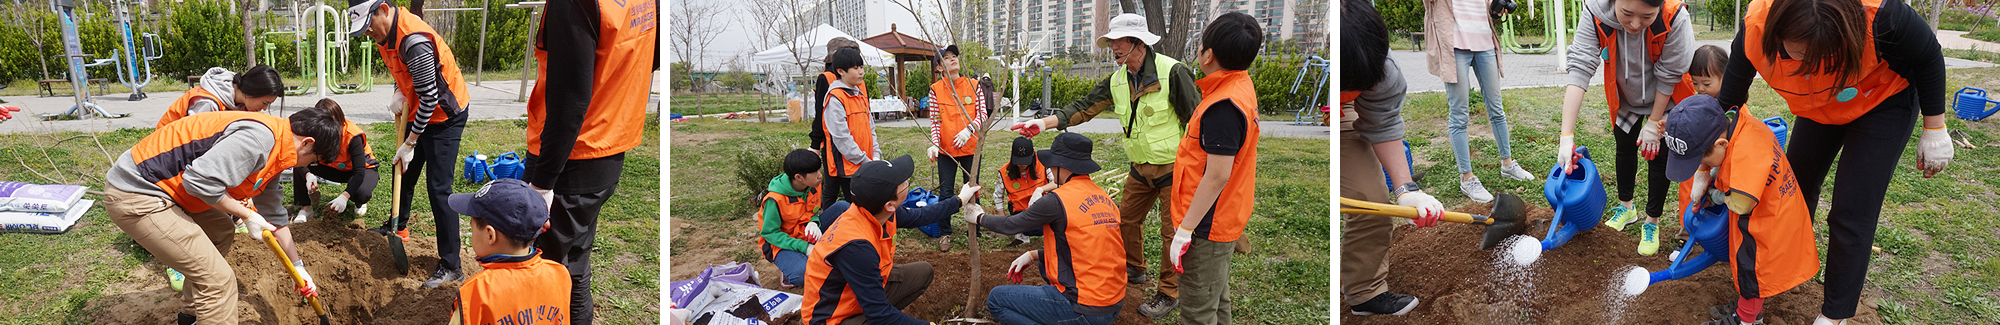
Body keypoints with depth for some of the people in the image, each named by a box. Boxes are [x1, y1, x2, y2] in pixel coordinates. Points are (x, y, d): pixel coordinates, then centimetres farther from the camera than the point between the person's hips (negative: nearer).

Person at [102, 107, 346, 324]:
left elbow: (275, 218, 25)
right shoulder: (259, 137, -21)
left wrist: (298, 269, 31)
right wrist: (246, 214, -13)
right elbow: (201, 179, -29)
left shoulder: (273, 156, 13)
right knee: (217, 279, -11)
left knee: (222, 232, 30)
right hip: (134, 197, -11)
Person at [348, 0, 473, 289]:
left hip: (445, 115, -9)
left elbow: (430, 97, -27)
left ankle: (450, 266, -8)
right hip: (419, 111, 9)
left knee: (438, 188, -12)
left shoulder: (414, 40, -32)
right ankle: (398, 227, 48)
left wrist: (410, 144, -18)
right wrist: (399, 93, -5)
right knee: (404, 170, 23)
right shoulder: (385, 30, -2)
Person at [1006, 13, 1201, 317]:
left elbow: (1196, 118, -17)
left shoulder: (1173, 72, -20)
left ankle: (1168, 293, 10)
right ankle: (1133, 270, 39)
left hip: (1174, 167, -7)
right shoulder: (1117, 81, 2)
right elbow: (1085, 107, 1)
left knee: (1173, 231, -1)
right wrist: (1044, 123, -10)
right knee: (1127, 220, 16)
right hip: (1140, 167, 7)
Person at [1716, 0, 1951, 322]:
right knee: (1796, 185, 18)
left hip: (1883, 103, -4)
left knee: (1852, 213, -7)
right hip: (1819, 108, 4)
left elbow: (1928, 56, -20)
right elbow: (1728, 101, -16)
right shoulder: (1756, 27, -33)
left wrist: (1934, 129, -10)